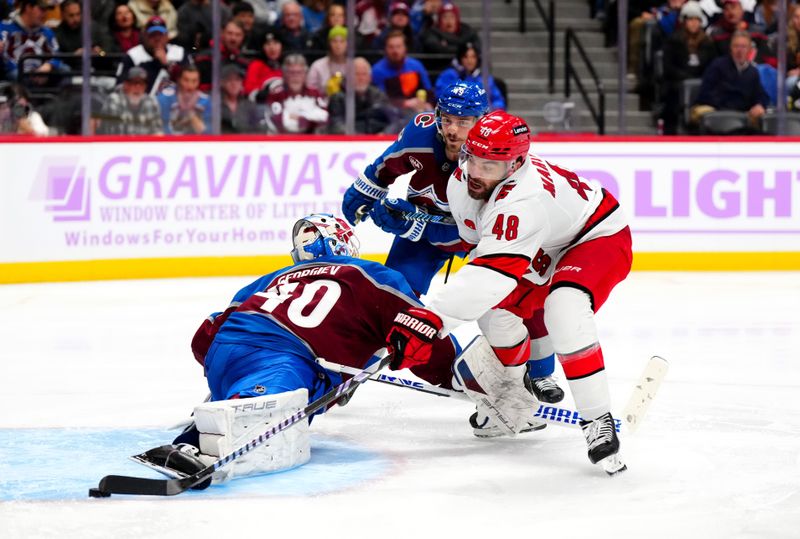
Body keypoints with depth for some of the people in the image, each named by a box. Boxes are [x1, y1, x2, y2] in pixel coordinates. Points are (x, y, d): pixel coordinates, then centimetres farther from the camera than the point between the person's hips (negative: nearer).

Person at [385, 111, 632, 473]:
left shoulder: (523, 199, -42)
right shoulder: (461, 182, -14)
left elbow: (494, 272, -53)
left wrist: (432, 316, -61)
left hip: (599, 237, -9)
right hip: (545, 253, 9)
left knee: (564, 307, -34)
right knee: (498, 309, 2)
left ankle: (598, 422, -30)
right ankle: (512, 401, 29)